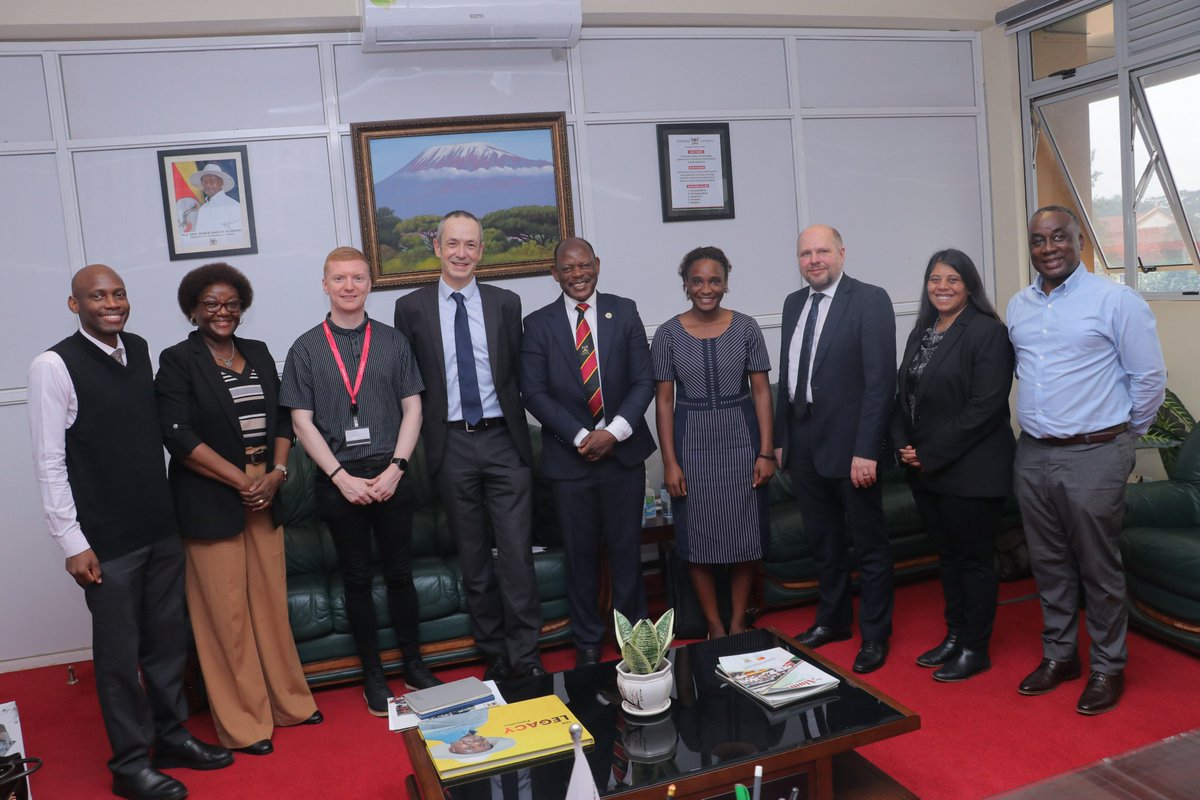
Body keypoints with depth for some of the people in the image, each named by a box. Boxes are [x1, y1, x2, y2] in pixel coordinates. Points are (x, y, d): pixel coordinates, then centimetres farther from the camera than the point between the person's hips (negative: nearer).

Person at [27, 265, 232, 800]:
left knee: (168, 637, 16)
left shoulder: (140, 350, 6)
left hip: (161, 526, 6)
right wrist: (73, 543, -12)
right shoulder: (54, 366, -11)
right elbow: (49, 463, -11)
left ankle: (171, 735, 34)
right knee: (119, 652, 7)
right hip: (107, 540, -5)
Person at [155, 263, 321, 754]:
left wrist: (276, 473, -4)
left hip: (265, 494, 5)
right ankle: (242, 723, 16)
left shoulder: (259, 354, 11)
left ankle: (288, 701, 26)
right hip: (211, 501, -4)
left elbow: (282, 419, 12)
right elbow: (179, 436, -12)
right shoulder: (177, 361, -4)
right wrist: (241, 480, -14)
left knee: (271, 601, 11)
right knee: (226, 611, 3)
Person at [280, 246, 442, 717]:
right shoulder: (306, 348, 2)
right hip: (339, 480, -1)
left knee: (399, 572, 9)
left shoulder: (393, 341, 5)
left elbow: (412, 409, 3)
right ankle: (372, 674, 22)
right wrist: (342, 477, -10)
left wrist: (395, 468, -9)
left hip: (391, 476, 1)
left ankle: (413, 663, 24)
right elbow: (302, 422, -2)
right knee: (357, 578, 9)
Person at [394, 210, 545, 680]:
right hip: (451, 445, 0)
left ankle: (526, 659, 8)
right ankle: (494, 655, 22)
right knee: (473, 559, 9)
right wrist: (427, 437, 3)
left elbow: (518, 373, 9)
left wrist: (516, 429, 3)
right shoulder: (412, 308, 3)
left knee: (516, 553, -3)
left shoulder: (506, 304, 6)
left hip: (503, 440, 0)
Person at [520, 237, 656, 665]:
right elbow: (534, 392, -5)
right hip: (570, 457, -1)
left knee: (627, 550, 10)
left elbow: (643, 380, -1)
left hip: (623, 451, 1)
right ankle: (587, 641, 26)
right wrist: (581, 436, -14)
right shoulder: (538, 324, 0)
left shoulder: (624, 311, 3)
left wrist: (615, 432, -13)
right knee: (581, 555, 10)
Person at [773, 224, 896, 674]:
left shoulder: (870, 300, -10)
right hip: (804, 445, 6)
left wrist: (866, 450, -19)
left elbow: (880, 380, -15)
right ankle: (833, 619, 36)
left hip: (850, 446, -6)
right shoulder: (794, 303, 10)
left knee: (869, 545, 9)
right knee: (823, 541, 18)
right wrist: (780, 438, 10)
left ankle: (875, 636, 24)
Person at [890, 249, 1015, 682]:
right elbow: (904, 395, 14)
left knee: (974, 559, 5)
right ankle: (954, 636, 31)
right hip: (925, 468, 7)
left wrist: (932, 453, -17)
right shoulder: (921, 333, 12)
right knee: (947, 554, 17)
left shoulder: (987, 332, -11)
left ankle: (975, 649, 19)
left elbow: (986, 406, -18)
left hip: (971, 470, -7)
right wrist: (904, 445, -2)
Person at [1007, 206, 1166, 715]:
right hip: (1032, 455, 5)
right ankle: (1058, 655, 30)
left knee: (1098, 568, 4)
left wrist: (1125, 433, 4)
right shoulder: (1018, 306, 8)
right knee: (1049, 564, 15)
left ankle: (1108, 667, 21)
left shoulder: (1116, 300, -8)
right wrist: (1035, 423, 15)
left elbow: (1149, 377, -4)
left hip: (1092, 456, -5)